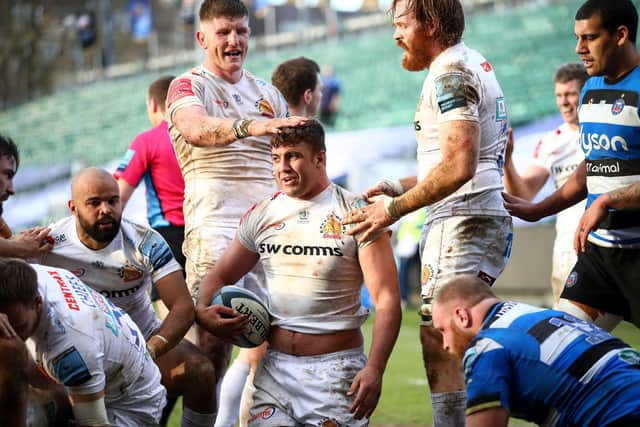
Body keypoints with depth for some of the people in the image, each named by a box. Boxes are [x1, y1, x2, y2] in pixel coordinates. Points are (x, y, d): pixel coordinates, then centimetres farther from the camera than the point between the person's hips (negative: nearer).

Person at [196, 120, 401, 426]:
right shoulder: (260, 216, 8)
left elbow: (387, 300, -10)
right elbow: (220, 277, 17)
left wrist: (374, 369, -21)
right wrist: (201, 312, -5)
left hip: (335, 366, -3)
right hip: (275, 364, 4)